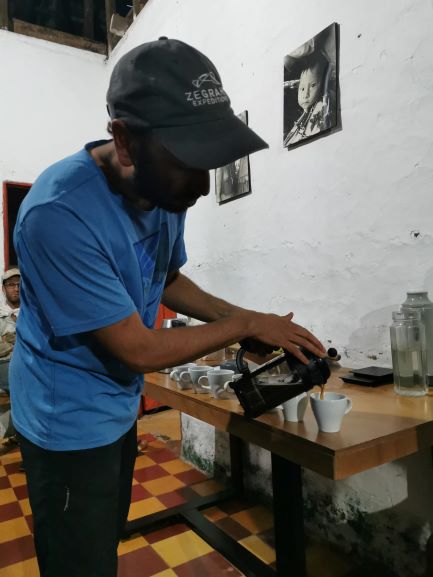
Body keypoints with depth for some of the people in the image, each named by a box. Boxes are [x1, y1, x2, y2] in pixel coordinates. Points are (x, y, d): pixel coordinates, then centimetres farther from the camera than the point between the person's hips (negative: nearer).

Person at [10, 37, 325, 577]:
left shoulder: (166, 188, -9)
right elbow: (139, 349, -26)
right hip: (68, 424, -7)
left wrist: (242, 317, -7)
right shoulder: (58, 213, -32)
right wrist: (243, 324, -15)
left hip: (119, 409, 7)